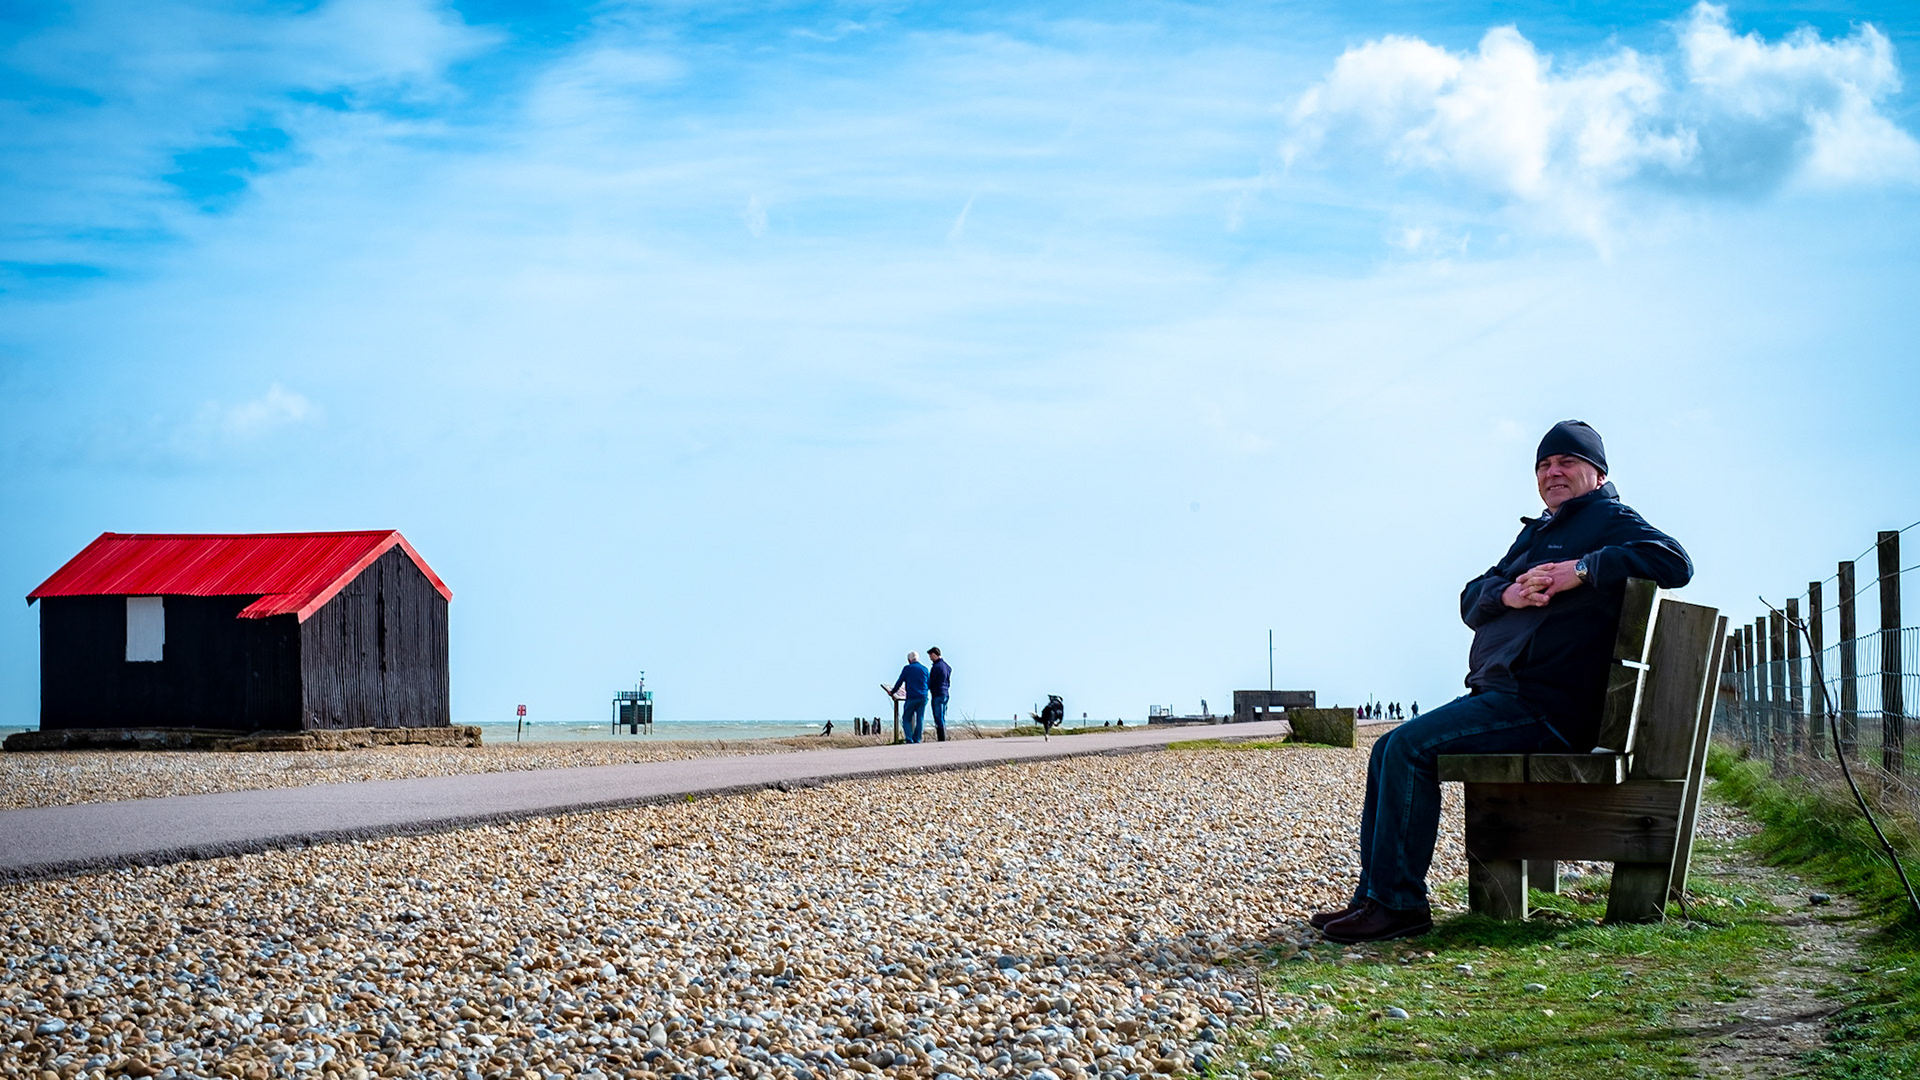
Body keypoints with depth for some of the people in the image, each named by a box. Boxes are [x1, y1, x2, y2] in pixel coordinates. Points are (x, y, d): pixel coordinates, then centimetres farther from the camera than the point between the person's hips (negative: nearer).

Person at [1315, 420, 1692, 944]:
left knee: (1408, 747, -21)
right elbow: (1471, 601, 18)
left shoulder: (1610, 520, 0)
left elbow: (1673, 561, -20)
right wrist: (1507, 593, -6)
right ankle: (1373, 898, 4)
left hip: (1545, 706, -10)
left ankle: (1399, 902, -20)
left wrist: (1581, 571, -21)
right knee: (1387, 753, 5)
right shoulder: (1537, 533, 25)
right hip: (1498, 697, 10)